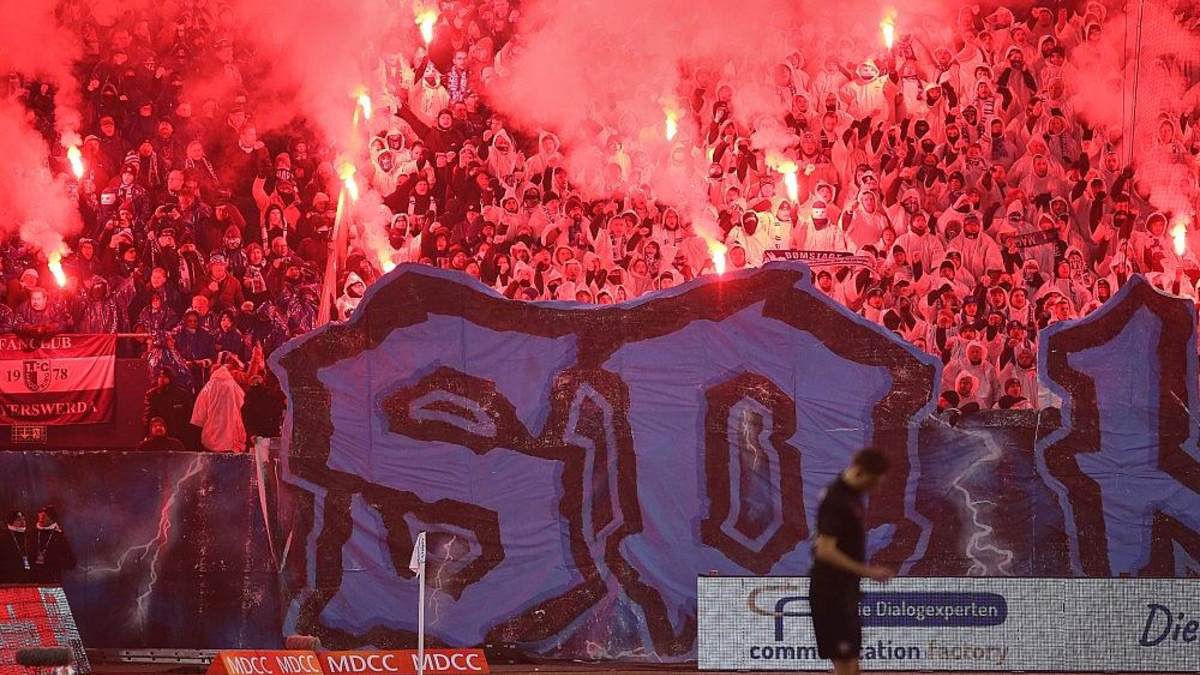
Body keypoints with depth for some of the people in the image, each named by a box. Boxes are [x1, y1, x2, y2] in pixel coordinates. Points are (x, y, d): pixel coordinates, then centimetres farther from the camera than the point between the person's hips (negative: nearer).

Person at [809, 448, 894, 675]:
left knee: (851, 653, 14)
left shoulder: (853, 494, 8)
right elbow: (825, 551, -25)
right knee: (843, 656, -8)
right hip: (831, 588, -10)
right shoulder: (836, 501, -21)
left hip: (846, 586, 10)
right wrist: (868, 572, -24)